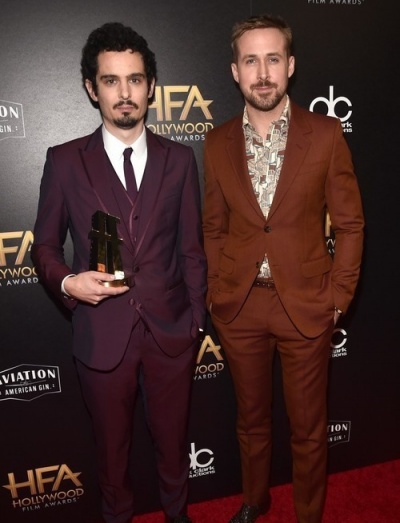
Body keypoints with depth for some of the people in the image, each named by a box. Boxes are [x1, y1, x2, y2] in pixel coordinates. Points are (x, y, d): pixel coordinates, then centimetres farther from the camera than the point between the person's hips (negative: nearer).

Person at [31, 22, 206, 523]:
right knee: (112, 446, 20)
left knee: (172, 439, 21)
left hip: (171, 331, 2)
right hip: (102, 335, -1)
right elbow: (45, 246, 2)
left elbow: (191, 248, 3)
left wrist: (196, 318, 2)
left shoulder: (179, 159, 1)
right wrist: (67, 281, -17)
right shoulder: (64, 161, -4)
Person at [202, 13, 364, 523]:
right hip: (239, 305, 2)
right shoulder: (218, 142, 0)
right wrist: (216, 292, 3)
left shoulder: (325, 134, -6)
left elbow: (349, 223, -2)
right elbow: (214, 227, 7)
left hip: (305, 305, -2)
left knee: (308, 428, 14)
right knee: (251, 419, 21)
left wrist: (338, 295, -5)